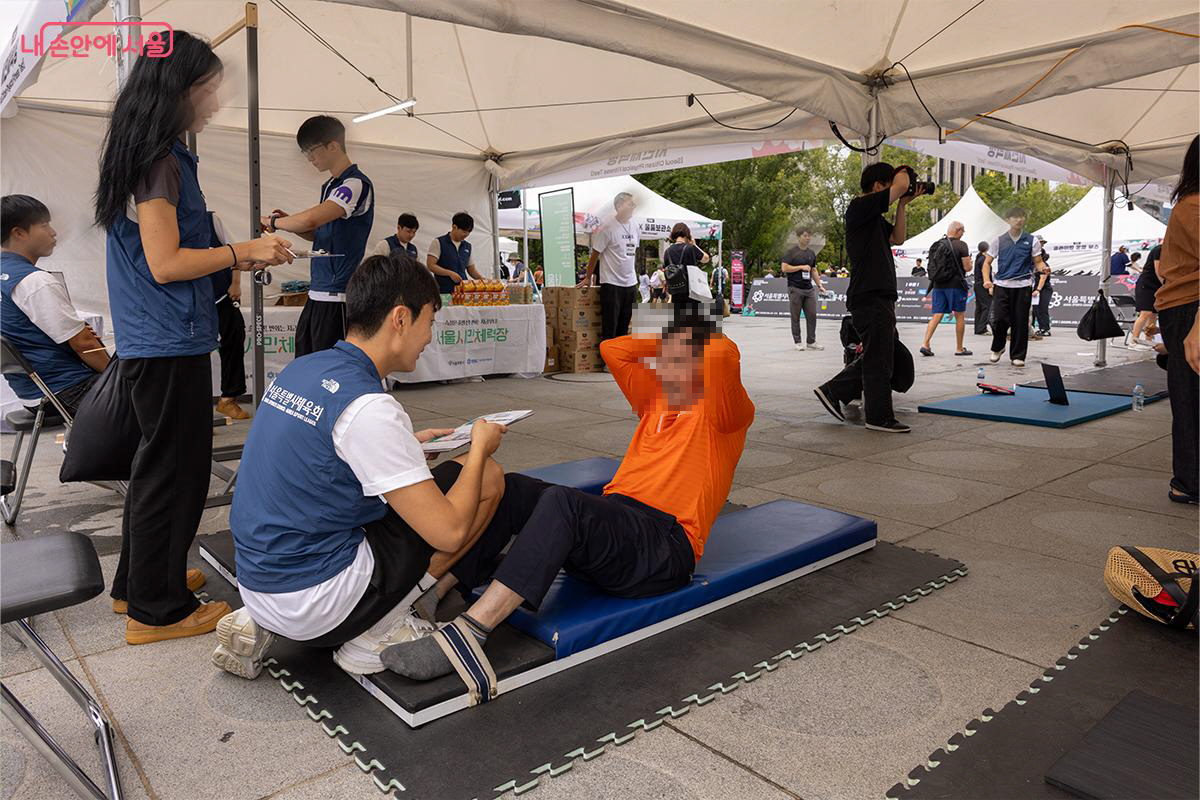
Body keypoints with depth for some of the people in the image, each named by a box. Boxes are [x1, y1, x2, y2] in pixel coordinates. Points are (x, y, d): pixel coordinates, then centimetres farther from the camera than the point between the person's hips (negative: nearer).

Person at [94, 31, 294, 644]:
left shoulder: (142, 156, 15)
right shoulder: (160, 160, -15)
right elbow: (166, 263, -20)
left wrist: (239, 258, 14)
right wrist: (242, 252, -11)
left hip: (149, 341, 10)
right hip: (169, 345, -10)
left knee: (157, 466, 19)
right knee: (173, 470, 0)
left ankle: (137, 583, 33)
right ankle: (157, 609, 12)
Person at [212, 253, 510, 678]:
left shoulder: (299, 370, 5)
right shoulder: (368, 407, -21)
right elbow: (449, 532, -20)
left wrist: (407, 445, 17)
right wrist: (480, 448, -5)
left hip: (257, 584, 9)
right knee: (488, 477, -5)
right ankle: (376, 636, 3)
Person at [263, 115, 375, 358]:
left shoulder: (356, 184, -13)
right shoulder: (329, 186, 17)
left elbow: (310, 220, -24)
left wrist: (273, 222, -7)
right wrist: (289, 222, 8)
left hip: (337, 298, -9)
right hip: (316, 294, 9)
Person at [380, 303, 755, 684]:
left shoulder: (722, 412, 2)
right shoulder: (656, 397, 23)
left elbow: (725, 352, -18)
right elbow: (612, 348, 26)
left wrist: (696, 343, 5)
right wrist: (670, 340, 22)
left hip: (665, 546, -8)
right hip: (615, 516, 8)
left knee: (562, 502, -35)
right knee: (514, 491, -15)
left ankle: (468, 631, -40)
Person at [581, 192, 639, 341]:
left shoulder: (634, 226, 10)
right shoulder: (607, 228, -10)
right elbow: (595, 254, -5)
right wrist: (588, 278, 1)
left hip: (631, 283, 7)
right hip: (611, 284, -7)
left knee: (624, 328, 13)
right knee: (609, 328, -3)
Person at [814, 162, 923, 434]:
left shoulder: (875, 216, 20)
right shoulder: (860, 207, -11)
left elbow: (897, 238, 19)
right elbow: (901, 185, -18)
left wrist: (902, 206, 13)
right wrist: (903, 172, 4)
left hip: (879, 296, 10)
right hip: (869, 297, -10)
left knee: (879, 355, 16)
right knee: (878, 359, -2)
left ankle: (833, 391, 20)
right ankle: (879, 417, 7)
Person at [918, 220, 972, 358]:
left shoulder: (936, 245, 10)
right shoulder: (960, 245, -8)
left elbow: (932, 266, 16)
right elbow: (967, 267, -8)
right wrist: (969, 261, 11)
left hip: (938, 285, 5)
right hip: (955, 284, -5)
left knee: (936, 315, 4)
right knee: (960, 316, 6)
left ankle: (926, 344, -9)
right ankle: (959, 348, 12)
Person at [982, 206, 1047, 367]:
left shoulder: (1031, 241, 7)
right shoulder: (999, 240, 7)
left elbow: (1038, 262, 8)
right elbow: (987, 262, 10)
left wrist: (1043, 268, -16)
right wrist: (987, 280, -7)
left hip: (1023, 287, 0)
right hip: (1002, 285, 0)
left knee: (1020, 322, 0)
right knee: (999, 319, -10)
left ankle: (1018, 356, 10)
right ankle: (997, 348, 16)